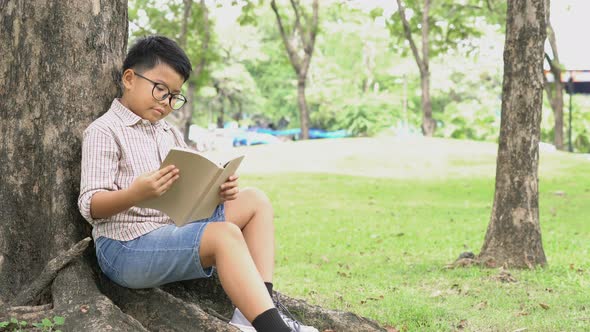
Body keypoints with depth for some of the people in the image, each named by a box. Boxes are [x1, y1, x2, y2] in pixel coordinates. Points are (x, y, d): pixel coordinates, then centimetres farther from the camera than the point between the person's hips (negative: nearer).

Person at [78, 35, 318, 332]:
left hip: (175, 232, 9)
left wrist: (216, 193, -6)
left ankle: (257, 308, -14)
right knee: (225, 234, -28)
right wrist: (137, 194, -33)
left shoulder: (171, 135, 20)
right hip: (127, 247, -8)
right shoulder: (104, 131, -5)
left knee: (254, 201, 1)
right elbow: (90, 207, -14)